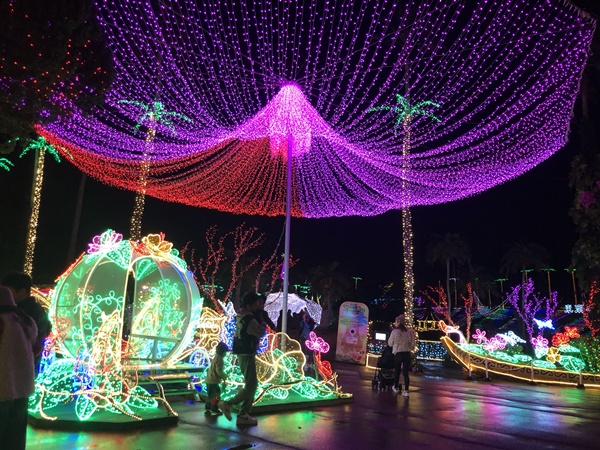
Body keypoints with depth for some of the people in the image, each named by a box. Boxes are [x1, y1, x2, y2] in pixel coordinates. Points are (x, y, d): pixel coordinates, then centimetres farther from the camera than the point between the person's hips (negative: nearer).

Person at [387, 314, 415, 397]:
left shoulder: (394, 331, -10)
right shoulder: (410, 332, -2)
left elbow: (390, 343, 0)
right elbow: (412, 345, 3)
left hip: (398, 354, -2)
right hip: (407, 354, 2)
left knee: (397, 371, 15)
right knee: (405, 372, 6)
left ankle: (396, 388, 32)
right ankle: (406, 391, 3)